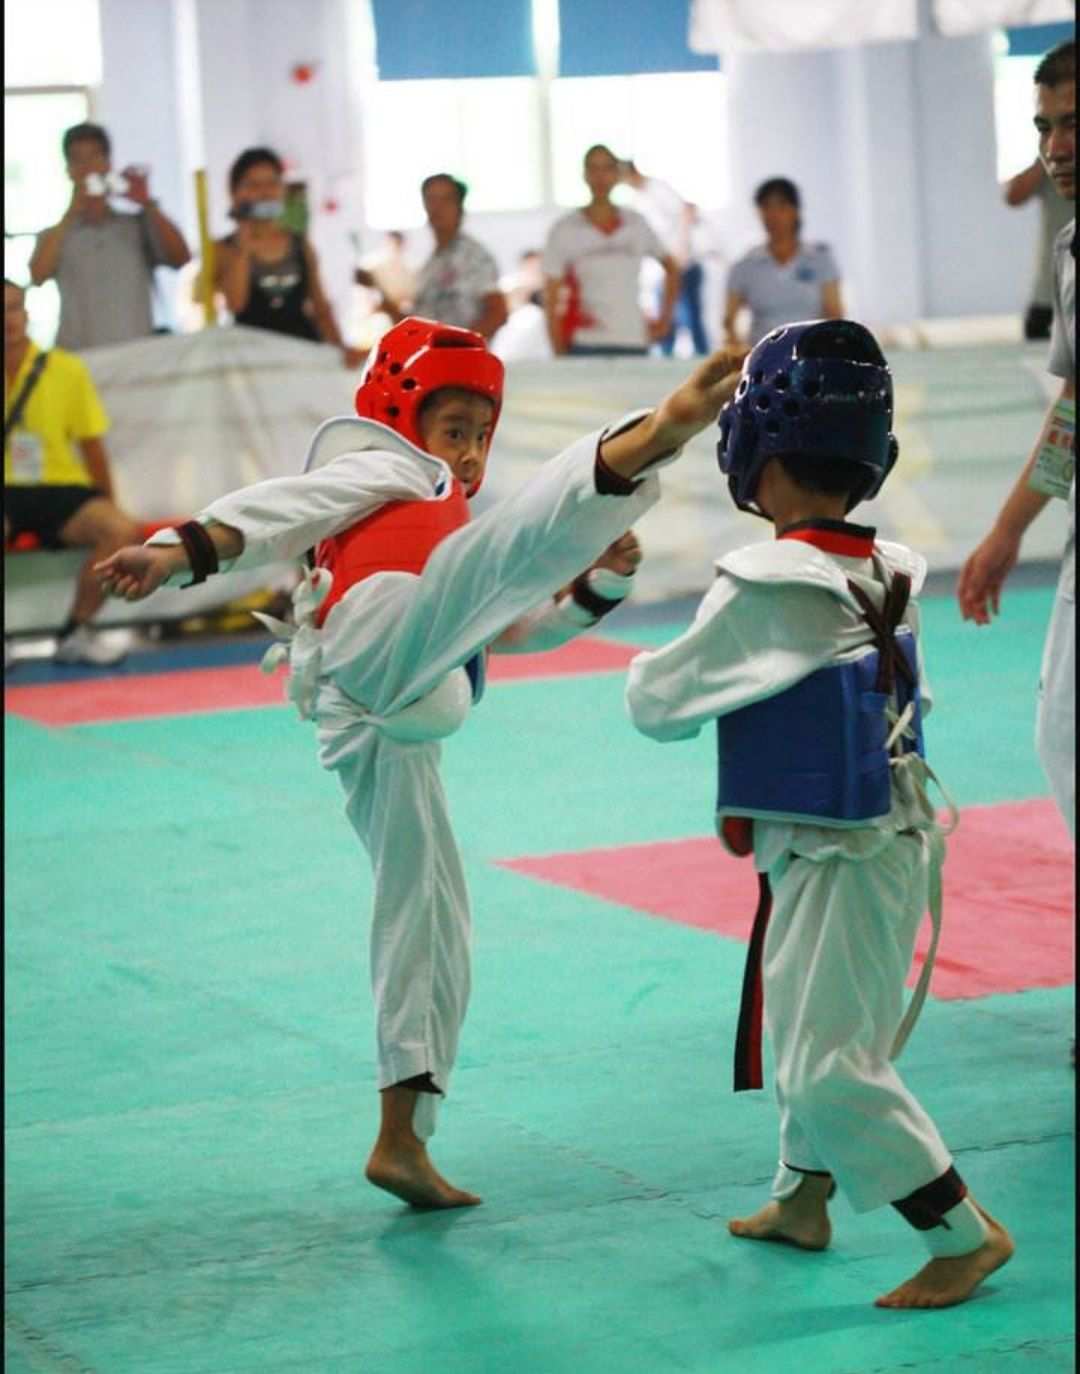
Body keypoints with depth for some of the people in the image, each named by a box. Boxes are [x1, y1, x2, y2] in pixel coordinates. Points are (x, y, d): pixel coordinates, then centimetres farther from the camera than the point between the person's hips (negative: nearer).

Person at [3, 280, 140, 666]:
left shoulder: (67, 369, 2)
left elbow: (92, 447, 9)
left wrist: (110, 509, 7)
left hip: (62, 489, 1)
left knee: (121, 530, -28)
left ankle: (75, 634, -10)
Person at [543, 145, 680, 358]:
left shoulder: (636, 224, 10)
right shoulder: (564, 230, 2)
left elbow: (671, 268, 24)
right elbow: (552, 302, 1)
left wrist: (665, 320, 15)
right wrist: (560, 355, -5)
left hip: (634, 343, 3)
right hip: (586, 347, -3)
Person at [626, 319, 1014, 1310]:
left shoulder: (768, 588, -21)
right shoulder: (890, 574, 1)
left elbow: (660, 706, -10)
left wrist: (646, 670, 10)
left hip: (838, 858, -9)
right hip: (891, 837, 9)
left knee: (827, 1066, -5)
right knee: (818, 1033, 24)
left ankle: (964, 1234, -2)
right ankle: (802, 1199, 39)